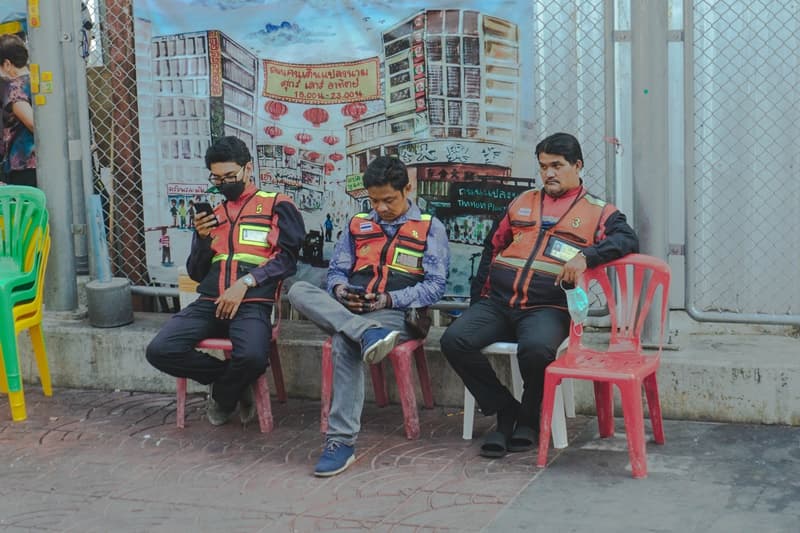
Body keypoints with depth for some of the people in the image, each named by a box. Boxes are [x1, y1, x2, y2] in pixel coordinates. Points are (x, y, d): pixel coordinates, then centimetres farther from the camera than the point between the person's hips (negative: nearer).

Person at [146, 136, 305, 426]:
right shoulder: (210, 210, 21)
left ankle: (223, 397, 2)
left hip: (252, 302, -4)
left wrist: (244, 283, -14)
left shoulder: (276, 204, 9)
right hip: (209, 301, 4)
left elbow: (286, 258, -2)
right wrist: (202, 237, 1)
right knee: (160, 350, -20)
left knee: (251, 356, -36)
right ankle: (235, 381, 2)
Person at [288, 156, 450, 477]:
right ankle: (368, 333, -46)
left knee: (345, 341, -37)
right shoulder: (357, 225, 21)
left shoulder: (430, 228, 9)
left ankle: (341, 441, -36)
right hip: (349, 311, 5)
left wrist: (389, 299, -14)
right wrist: (340, 290, -8)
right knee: (299, 291, -25)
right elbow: (336, 271, 18)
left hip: (399, 315, -4)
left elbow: (435, 285, 1)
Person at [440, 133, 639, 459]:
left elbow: (627, 240, -6)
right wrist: (477, 301, 18)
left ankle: (528, 417, -6)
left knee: (536, 349, -37)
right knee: (454, 341, -21)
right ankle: (505, 412, -5)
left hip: (547, 308, -4)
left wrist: (586, 255, -24)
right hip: (496, 302, 4)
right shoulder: (522, 203, 24)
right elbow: (492, 248, 27)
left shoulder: (598, 211, 12)